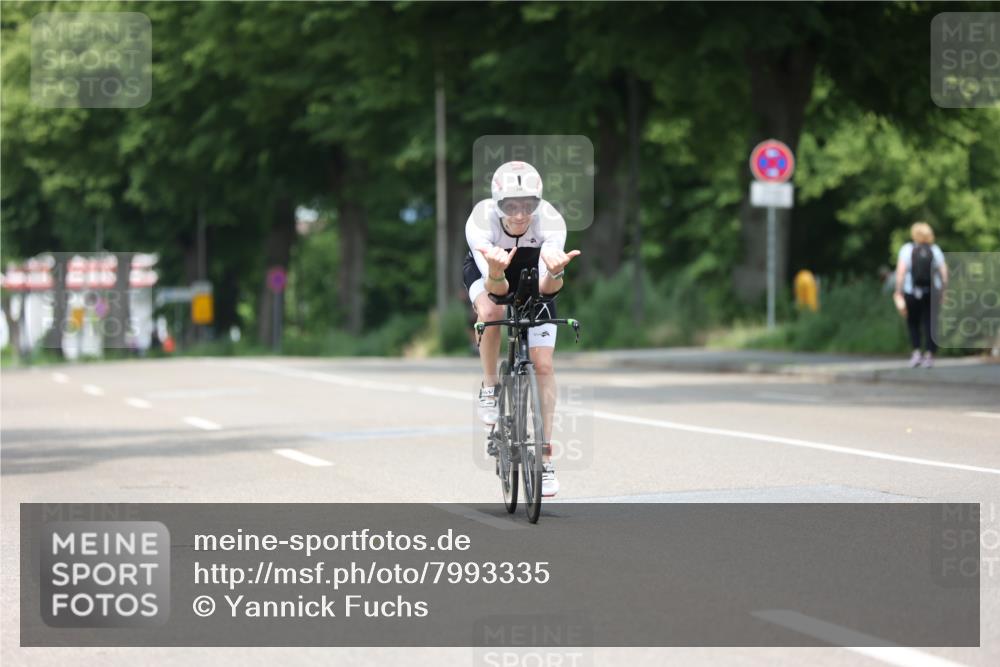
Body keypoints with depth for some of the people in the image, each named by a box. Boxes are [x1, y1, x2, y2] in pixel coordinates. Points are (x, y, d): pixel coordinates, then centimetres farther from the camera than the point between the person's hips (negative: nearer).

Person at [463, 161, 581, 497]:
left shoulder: (551, 222, -35)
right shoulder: (480, 222, -38)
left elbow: (546, 287, -41)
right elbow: (496, 287, -42)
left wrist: (554, 273, -63)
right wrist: (496, 272, -65)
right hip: (488, 272, -1)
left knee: (543, 365, -7)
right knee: (490, 312, -36)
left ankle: (546, 457, 2)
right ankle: (489, 387, -10)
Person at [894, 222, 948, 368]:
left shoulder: (907, 249, -2)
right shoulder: (935, 250, 4)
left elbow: (900, 271, -10)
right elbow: (944, 272, -1)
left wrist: (898, 291, -7)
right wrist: (944, 290, 7)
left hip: (912, 293, -1)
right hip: (932, 293, 1)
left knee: (913, 323, 14)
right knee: (930, 323, 8)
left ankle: (916, 351, -2)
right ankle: (929, 355, 3)